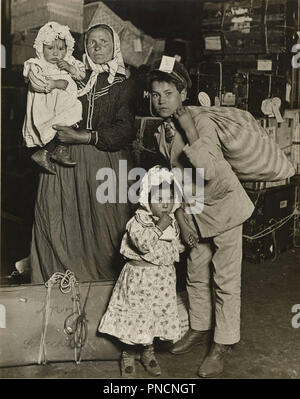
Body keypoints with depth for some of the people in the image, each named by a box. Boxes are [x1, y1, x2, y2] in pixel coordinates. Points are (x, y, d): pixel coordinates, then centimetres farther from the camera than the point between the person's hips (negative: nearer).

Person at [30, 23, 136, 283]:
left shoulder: (123, 85, 7)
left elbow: (125, 130, -6)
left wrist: (83, 137, -14)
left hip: (106, 163, -2)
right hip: (67, 163, 2)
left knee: (103, 222, -6)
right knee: (63, 224, -5)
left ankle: (105, 278, 11)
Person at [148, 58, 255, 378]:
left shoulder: (201, 122, -18)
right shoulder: (162, 132, 4)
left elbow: (208, 170, -29)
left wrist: (190, 133, -31)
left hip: (222, 205, -7)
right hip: (194, 211, 7)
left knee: (225, 280, 0)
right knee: (196, 274, 16)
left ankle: (223, 345, 13)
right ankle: (199, 329, 35)